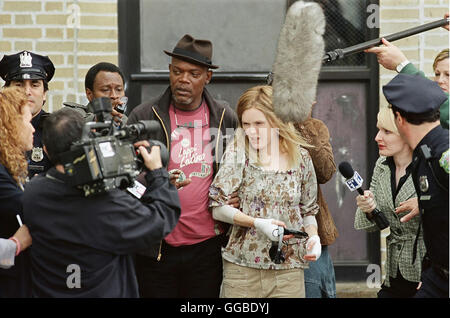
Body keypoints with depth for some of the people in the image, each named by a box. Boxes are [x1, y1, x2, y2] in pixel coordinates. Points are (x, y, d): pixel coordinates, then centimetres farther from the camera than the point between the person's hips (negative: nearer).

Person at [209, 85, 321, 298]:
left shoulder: (300, 157, 3)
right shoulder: (238, 151, -3)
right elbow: (218, 208, -5)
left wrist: (313, 236, -4)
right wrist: (257, 223, -16)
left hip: (289, 267, 2)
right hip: (241, 268, -1)